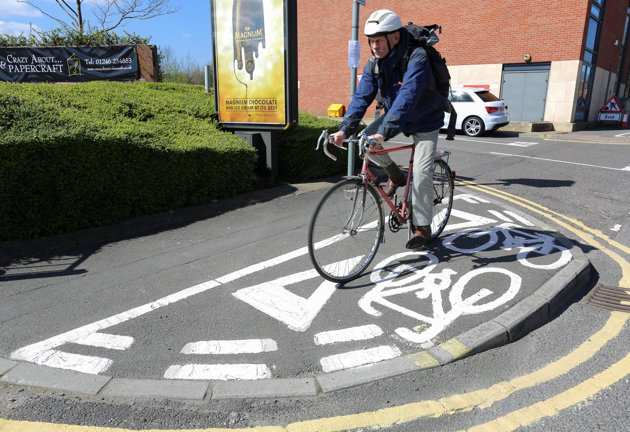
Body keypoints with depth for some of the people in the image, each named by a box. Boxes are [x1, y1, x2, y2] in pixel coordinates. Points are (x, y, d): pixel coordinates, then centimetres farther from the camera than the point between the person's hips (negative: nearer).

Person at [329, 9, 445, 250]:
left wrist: (384, 131, -55)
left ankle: (422, 227, 4)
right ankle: (395, 177, 8)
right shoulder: (374, 63, -11)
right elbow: (362, 96, -18)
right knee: (366, 138, -17)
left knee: (421, 174, -14)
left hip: (425, 121, -6)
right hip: (395, 114, 6)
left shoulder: (416, 59, -31)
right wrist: (345, 129, -32)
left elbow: (407, 97, -44)